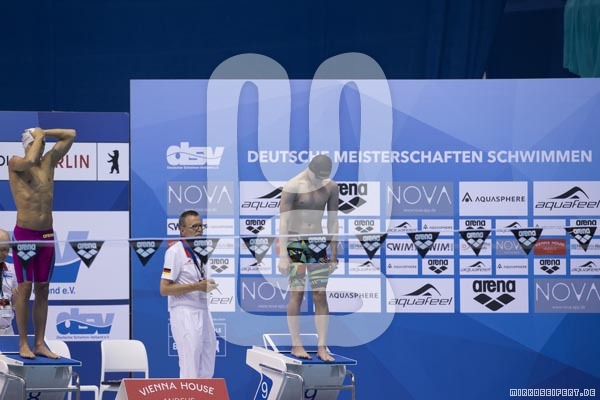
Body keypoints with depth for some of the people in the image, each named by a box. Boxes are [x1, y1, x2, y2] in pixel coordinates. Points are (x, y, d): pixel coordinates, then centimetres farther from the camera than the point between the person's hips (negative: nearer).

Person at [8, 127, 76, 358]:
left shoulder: (48, 162, 11)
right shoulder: (15, 163, -3)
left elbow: (71, 135, 11)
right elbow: (29, 161, -26)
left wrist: (44, 133, 4)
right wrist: (38, 137, -11)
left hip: (47, 234, 5)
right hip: (24, 233, -5)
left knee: (43, 289, 5)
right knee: (25, 288, -5)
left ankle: (40, 343, 8)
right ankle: (23, 344, -2)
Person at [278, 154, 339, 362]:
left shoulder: (331, 187, 3)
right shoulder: (292, 187, -10)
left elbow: (333, 222, 10)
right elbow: (283, 222, -11)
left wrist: (333, 255, 10)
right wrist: (282, 256, -15)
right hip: (295, 244, -4)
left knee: (320, 295, -1)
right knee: (297, 293, -5)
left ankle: (322, 347, -1)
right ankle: (296, 345, 1)